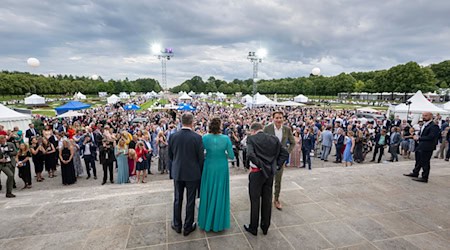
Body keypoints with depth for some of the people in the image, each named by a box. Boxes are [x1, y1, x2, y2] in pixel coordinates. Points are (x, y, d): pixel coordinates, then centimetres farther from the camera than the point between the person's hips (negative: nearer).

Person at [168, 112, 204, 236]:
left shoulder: (173, 136, -7)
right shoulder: (197, 137, -16)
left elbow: (170, 155, 4)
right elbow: (201, 157, -10)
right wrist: (200, 172, 4)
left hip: (177, 173, 3)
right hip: (192, 173, -3)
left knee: (177, 199, 18)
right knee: (190, 201, 11)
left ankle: (177, 225, 32)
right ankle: (188, 226, 24)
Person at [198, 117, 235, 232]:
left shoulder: (205, 138, -12)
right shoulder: (226, 138, -12)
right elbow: (231, 156, -7)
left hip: (209, 168, 1)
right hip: (222, 168, 0)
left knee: (208, 193, 16)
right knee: (220, 194, 13)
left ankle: (206, 221, 30)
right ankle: (219, 222, 27)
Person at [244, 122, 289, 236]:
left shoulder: (251, 138, -12)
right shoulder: (274, 138, 2)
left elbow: (250, 154, -27)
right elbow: (285, 153, 1)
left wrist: (260, 165, -14)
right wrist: (276, 166, 3)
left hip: (256, 173, -4)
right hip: (270, 173, 5)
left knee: (255, 201, 9)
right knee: (267, 200, 16)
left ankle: (253, 228, 23)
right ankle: (265, 227, 29)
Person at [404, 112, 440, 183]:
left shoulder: (434, 126, -16)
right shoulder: (424, 125, 13)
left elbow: (430, 137, -24)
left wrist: (419, 138, -17)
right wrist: (417, 136, 3)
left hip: (427, 148, -9)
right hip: (420, 146, 9)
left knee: (425, 162, 1)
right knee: (418, 161, 20)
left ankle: (424, 178, 11)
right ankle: (415, 173, 34)